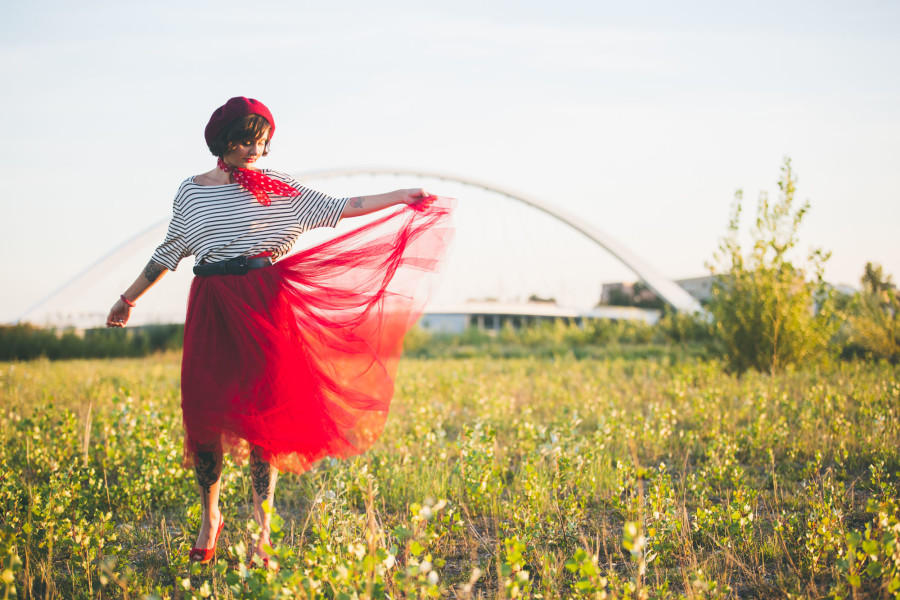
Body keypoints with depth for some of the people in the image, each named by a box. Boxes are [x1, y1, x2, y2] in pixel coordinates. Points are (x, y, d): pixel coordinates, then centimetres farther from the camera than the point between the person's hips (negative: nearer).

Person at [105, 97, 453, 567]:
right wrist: (129, 298, 21)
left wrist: (400, 197, 3)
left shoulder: (277, 189, 7)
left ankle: (261, 528, 2)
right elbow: (168, 253, 18)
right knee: (203, 410, -3)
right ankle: (210, 518, 17)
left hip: (263, 307, -1)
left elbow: (333, 210, 7)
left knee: (263, 411, -5)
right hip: (210, 309, 1)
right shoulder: (191, 191, 10)